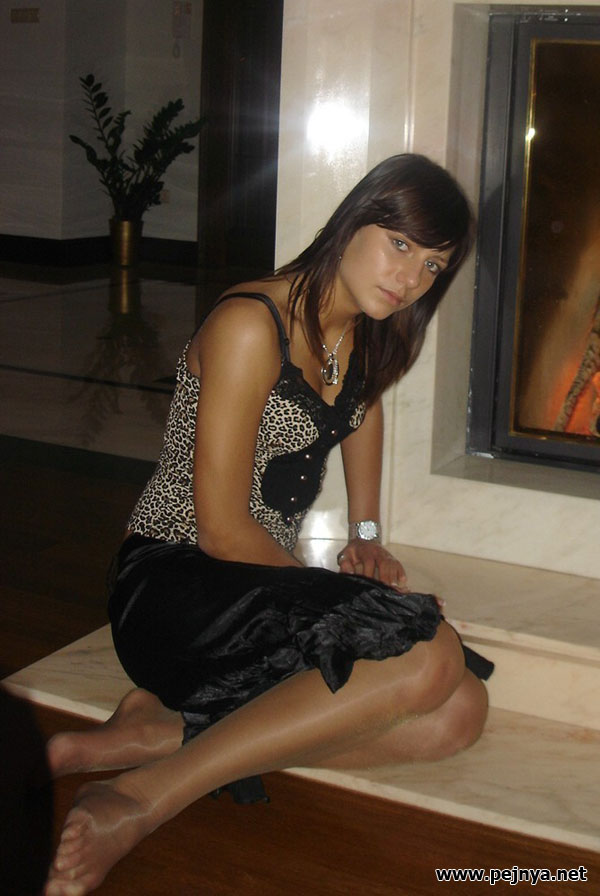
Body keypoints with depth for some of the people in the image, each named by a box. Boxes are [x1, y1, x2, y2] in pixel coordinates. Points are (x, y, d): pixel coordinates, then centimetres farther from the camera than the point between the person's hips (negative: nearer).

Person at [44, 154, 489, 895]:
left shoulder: (367, 333, 10)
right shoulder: (251, 326, -16)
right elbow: (223, 531, -17)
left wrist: (366, 536, 22)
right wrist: (331, 593, -4)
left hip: (258, 588, 9)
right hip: (171, 588, -9)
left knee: (457, 715, -14)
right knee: (427, 658, -29)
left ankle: (163, 730, -13)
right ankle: (142, 800, -28)